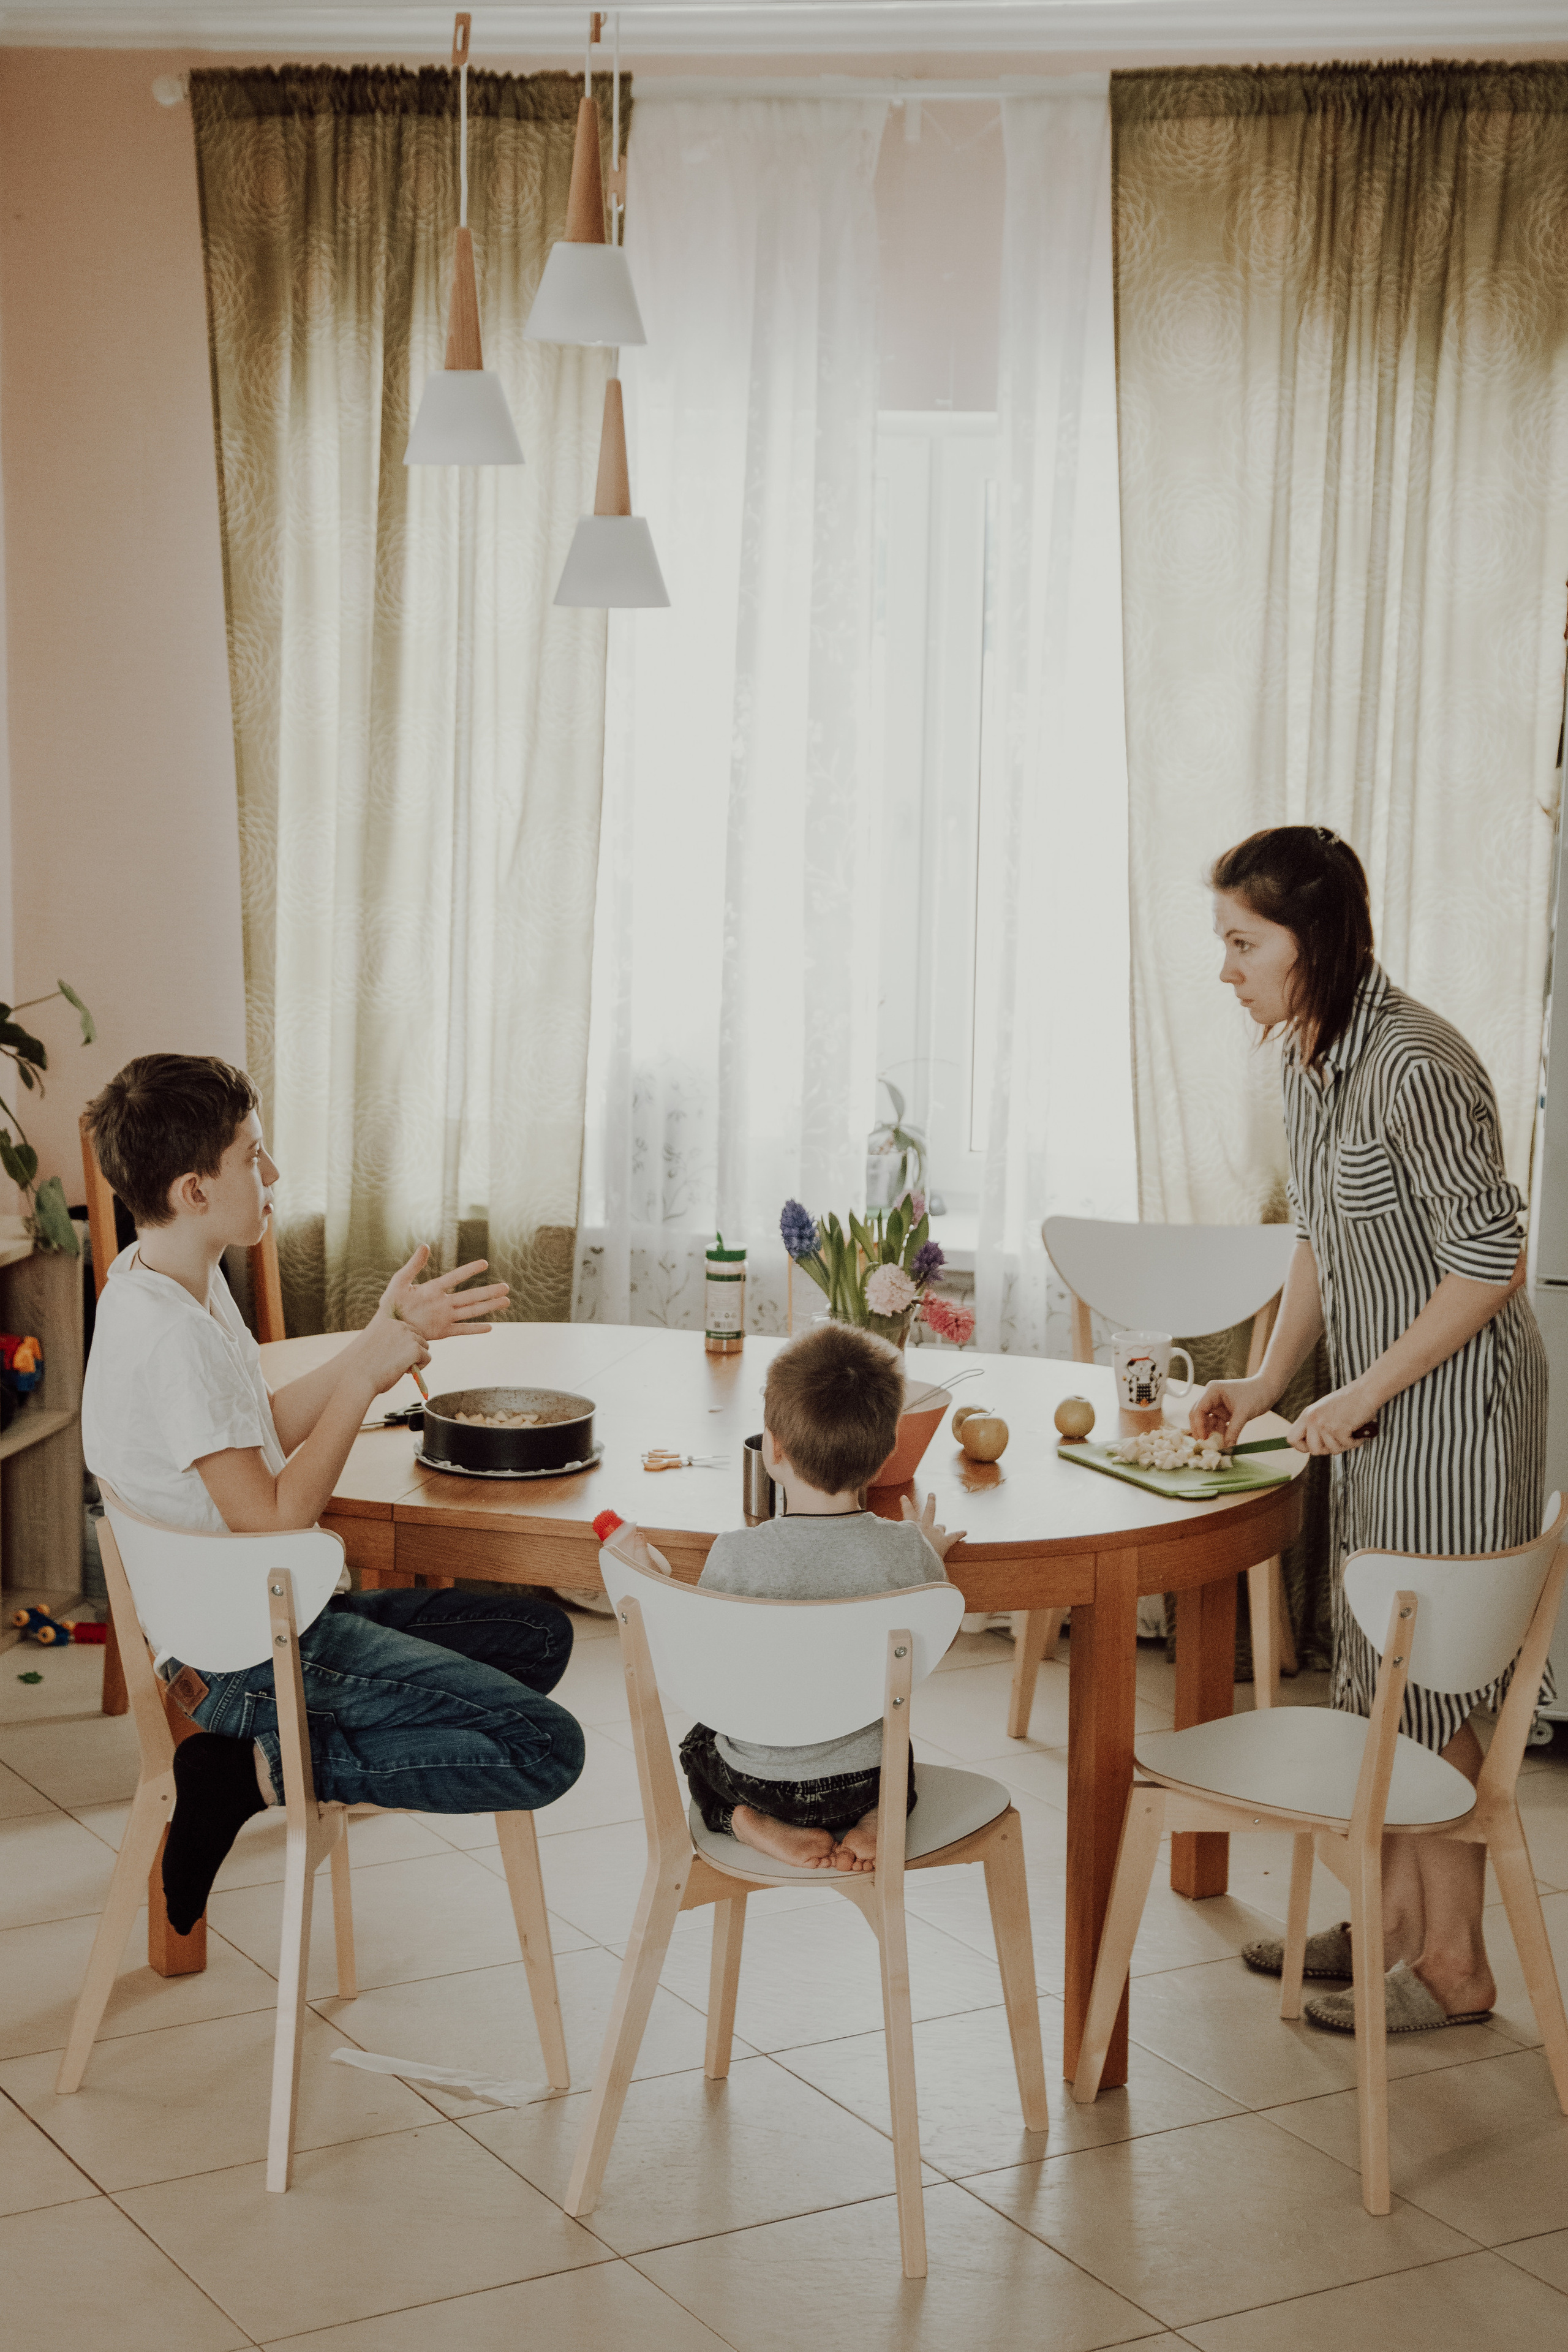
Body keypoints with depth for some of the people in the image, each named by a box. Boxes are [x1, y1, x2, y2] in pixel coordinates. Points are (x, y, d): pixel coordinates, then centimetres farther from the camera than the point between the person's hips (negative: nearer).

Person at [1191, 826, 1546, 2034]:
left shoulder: (1413, 1065, -24)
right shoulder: (1310, 1058, 5)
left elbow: (1491, 1263, -22)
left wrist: (1362, 1394, -17)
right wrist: (1265, 1382, 7)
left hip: (1457, 1396, -9)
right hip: (1380, 1401, 9)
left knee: (1430, 1673, -1)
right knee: (1379, 1662, 15)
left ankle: (1454, 1962, 11)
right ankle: (1397, 1917, 28)